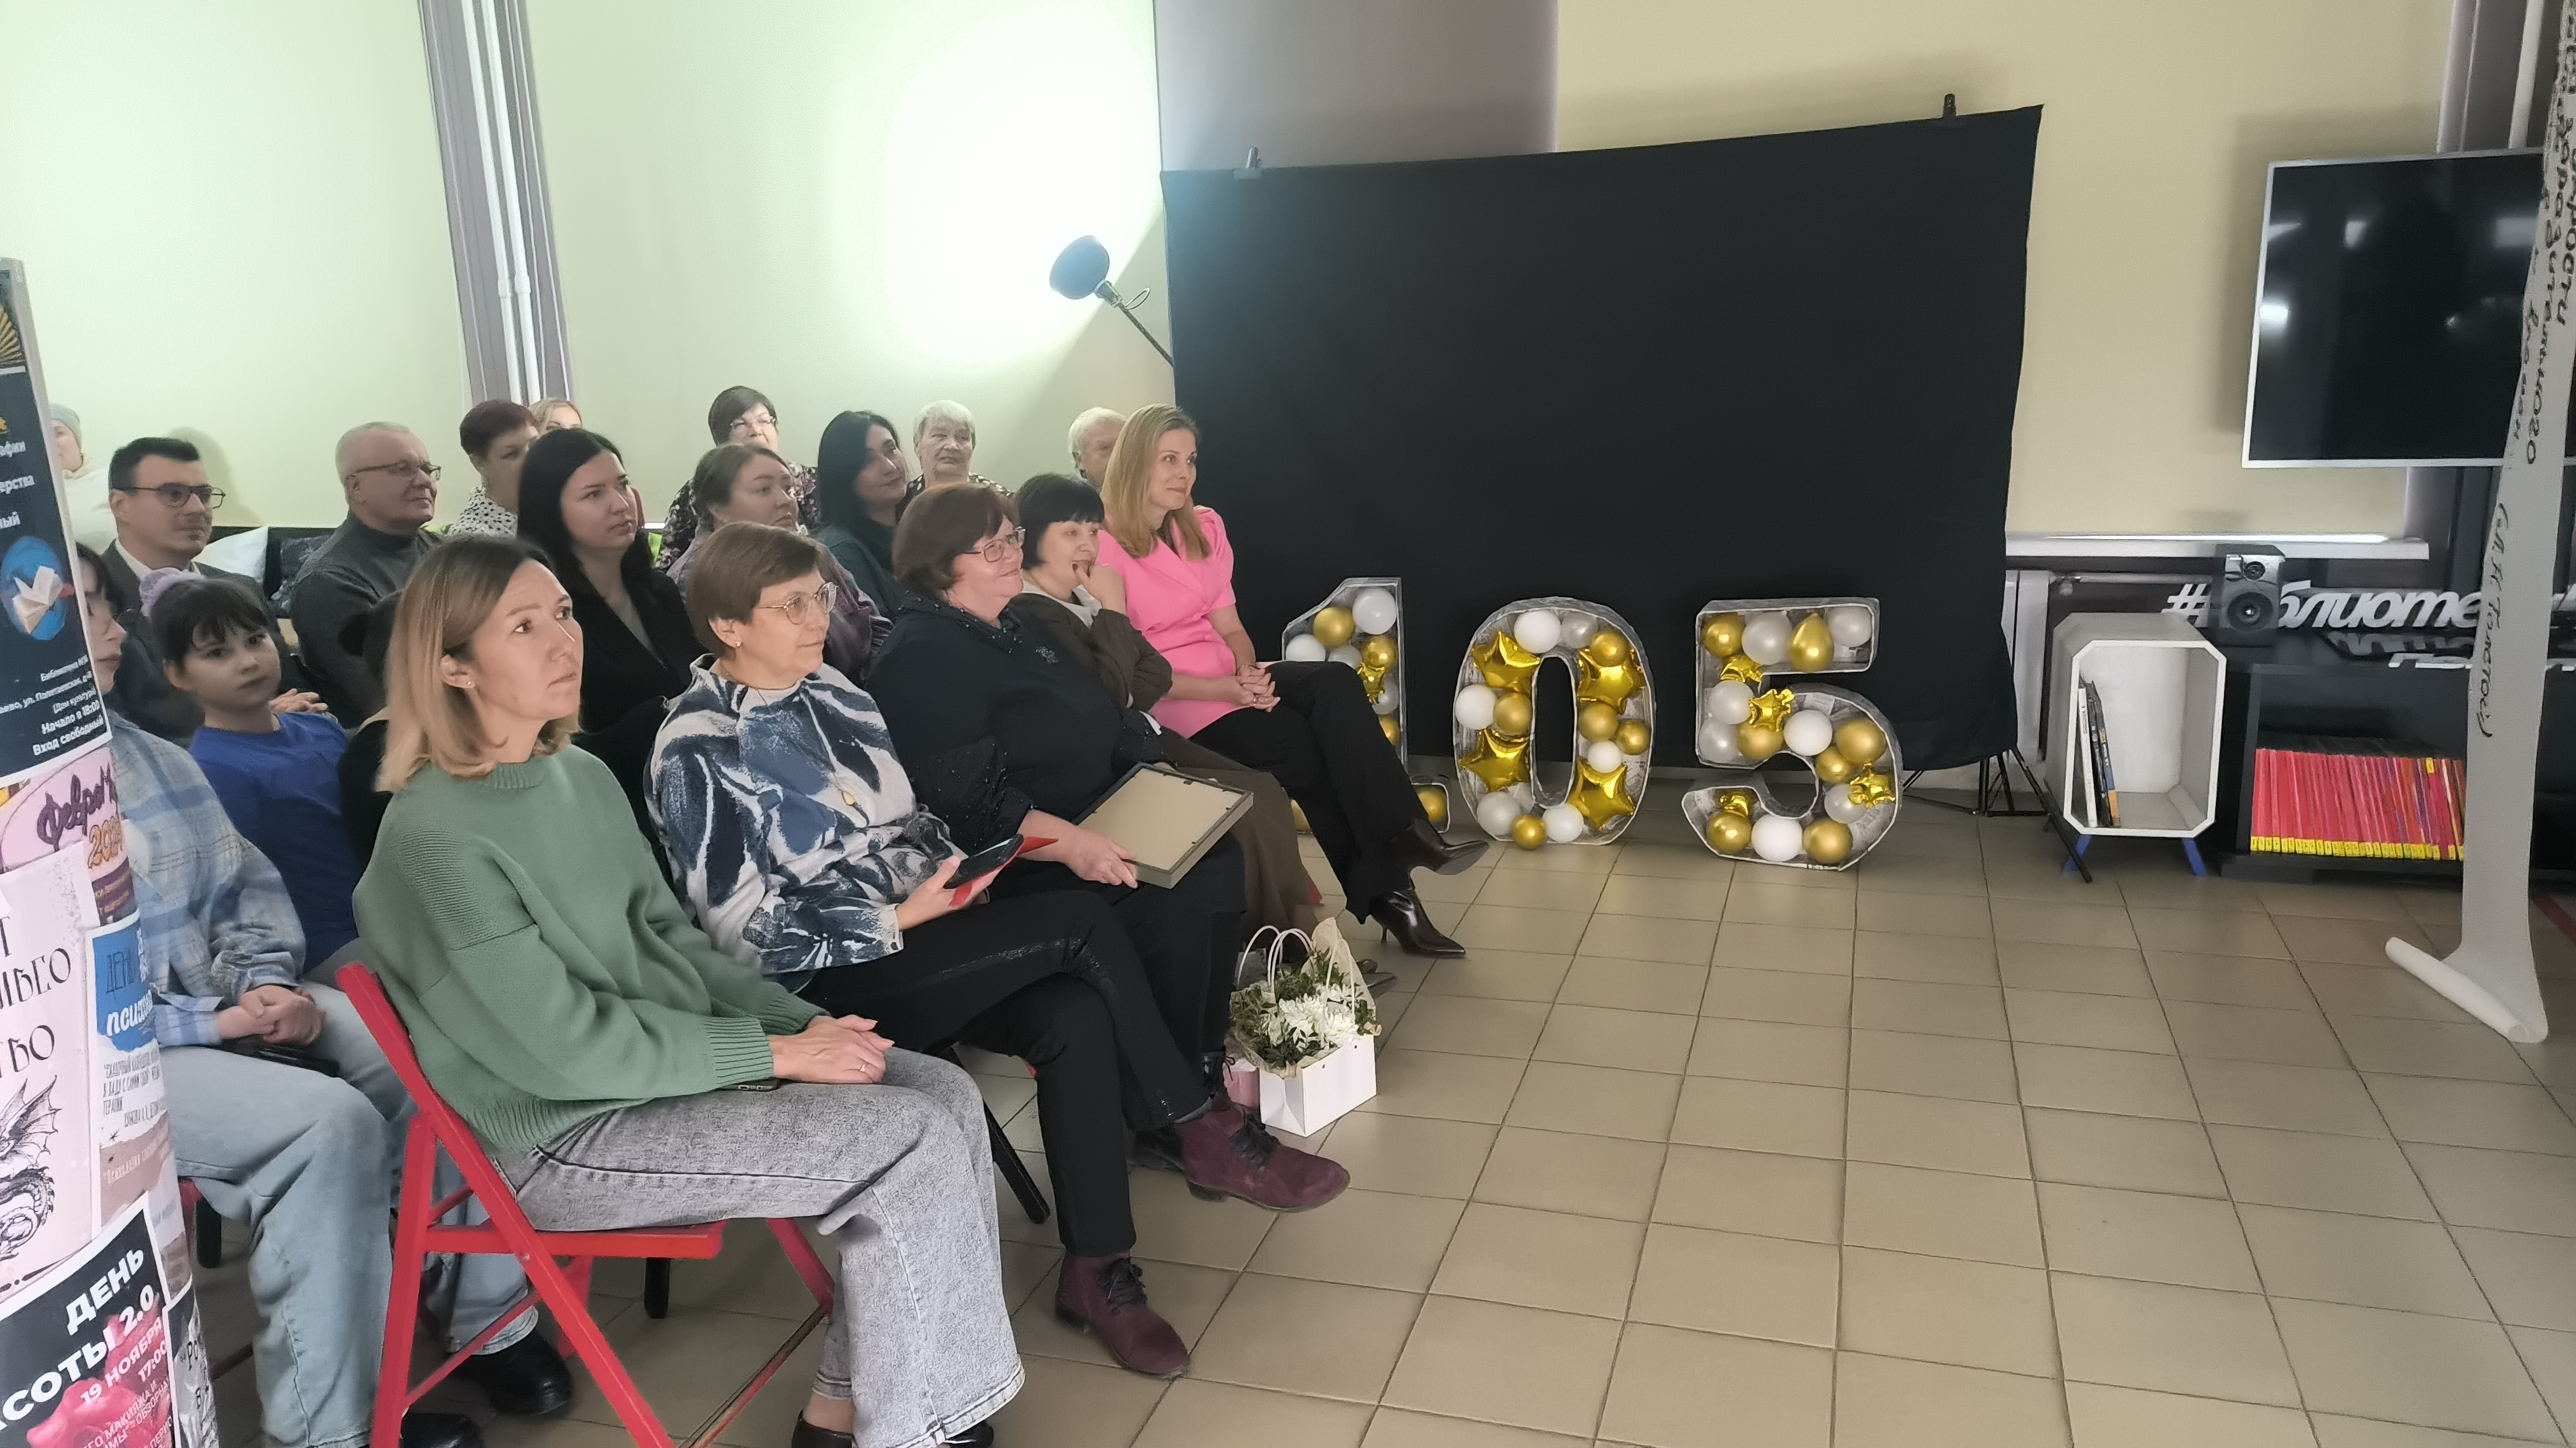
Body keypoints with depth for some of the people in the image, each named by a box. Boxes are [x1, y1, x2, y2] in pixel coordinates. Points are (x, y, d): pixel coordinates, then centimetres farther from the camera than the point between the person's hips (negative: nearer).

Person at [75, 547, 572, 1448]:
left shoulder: (150, 757, 12)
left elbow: (247, 885, 15)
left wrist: (265, 982, -5)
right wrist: (210, 1022, -19)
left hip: (228, 1009, 7)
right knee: (329, 1122, -30)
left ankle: (492, 1320, 5)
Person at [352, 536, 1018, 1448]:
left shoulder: (584, 777, 6)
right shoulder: (437, 837, -20)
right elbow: (562, 1049, -21)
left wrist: (802, 1022, -3)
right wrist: (775, 1053, -17)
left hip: (670, 1060, 8)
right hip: (568, 1137, -8)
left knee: (945, 1094, -6)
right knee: (913, 1144, -17)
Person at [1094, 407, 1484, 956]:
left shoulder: (1205, 527, 13)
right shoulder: (1104, 547, -9)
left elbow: (1229, 625, 12)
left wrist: (1248, 671, -11)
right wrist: (1221, 689, -22)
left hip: (1230, 680, 6)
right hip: (1167, 703, -6)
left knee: (1335, 682, -24)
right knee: (1298, 741, -26)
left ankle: (1402, 835, -28)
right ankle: (1384, 890, -13)